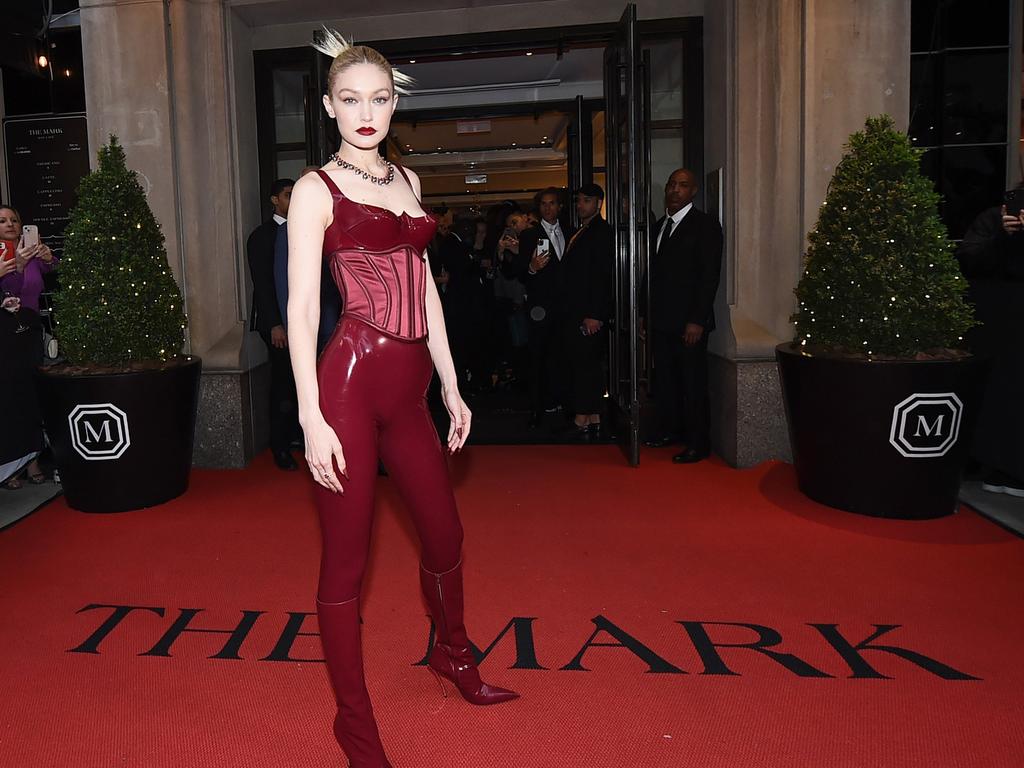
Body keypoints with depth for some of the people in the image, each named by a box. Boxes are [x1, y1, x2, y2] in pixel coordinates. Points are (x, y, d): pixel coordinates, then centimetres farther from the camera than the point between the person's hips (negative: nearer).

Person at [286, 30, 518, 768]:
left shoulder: (407, 181, 16)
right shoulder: (317, 189, -2)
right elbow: (302, 306, -10)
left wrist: (451, 386, 13)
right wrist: (311, 417, -17)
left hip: (407, 390, 7)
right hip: (350, 383, -6)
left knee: (445, 534, 18)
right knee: (346, 561, 4)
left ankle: (453, 654, 45)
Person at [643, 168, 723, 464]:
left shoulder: (705, 225, -5)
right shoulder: (659, 225, 16)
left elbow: (710, 276, -11)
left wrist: (697, 320, -17)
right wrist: (647, 313, 12)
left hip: (688, 321, -7)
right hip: (661, 319, 7)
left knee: (693, 383, -2)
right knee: (665, 379, 12)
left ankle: (698, 444, 7)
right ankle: (671, 430, 26)